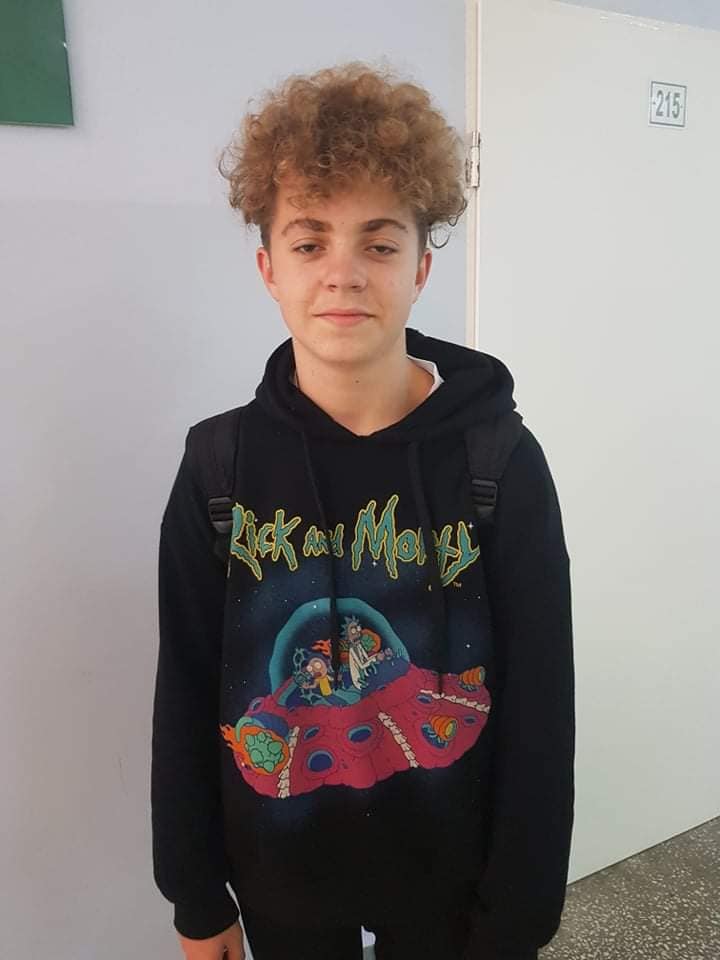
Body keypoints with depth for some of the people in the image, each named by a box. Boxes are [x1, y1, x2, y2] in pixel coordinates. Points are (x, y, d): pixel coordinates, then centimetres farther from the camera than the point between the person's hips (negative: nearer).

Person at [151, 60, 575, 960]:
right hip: (276, 879, 2)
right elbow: (185, 697, -5)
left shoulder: (501, 462, -17)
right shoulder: (219, 463, -13)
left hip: (449, 876, -1)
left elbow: (539, 715, -11)